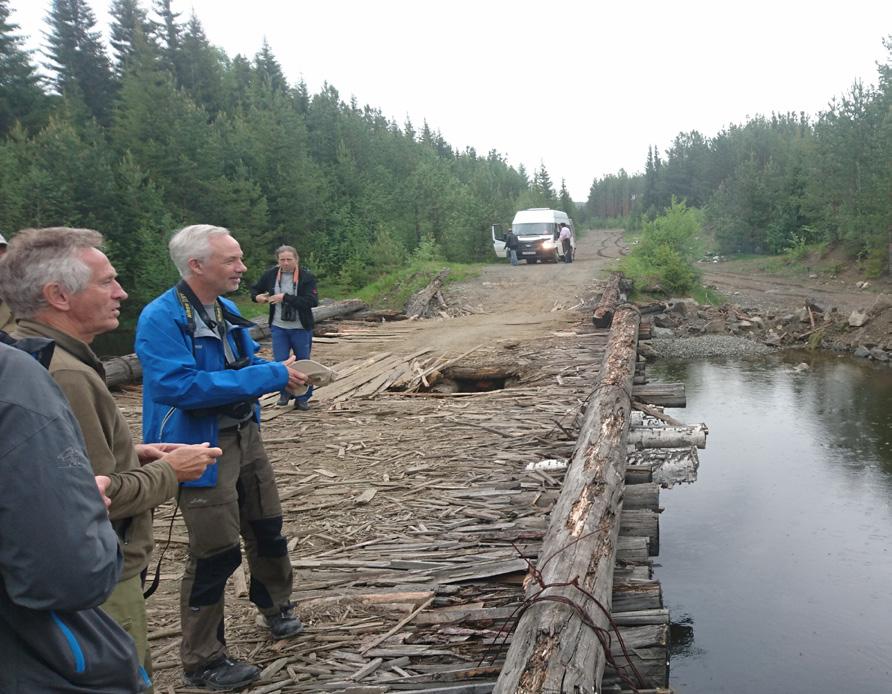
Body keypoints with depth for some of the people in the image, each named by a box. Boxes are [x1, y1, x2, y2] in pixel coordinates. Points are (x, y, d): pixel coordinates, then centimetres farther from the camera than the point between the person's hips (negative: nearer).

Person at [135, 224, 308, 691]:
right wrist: (270, 377, -30)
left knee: (267, 528, 21)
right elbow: (181, 386, -31)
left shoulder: (225, 310, 5)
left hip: (245, 437, 8)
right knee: (215, 553, 0)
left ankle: (276, 604, 47)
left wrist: (285, 373, -6)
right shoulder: (161, 319, -21)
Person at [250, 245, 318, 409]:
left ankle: (303, 398, 21)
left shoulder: (307, 277, -12)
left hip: (301, 328, -2)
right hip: (278, 328, 2)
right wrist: (257, 297, -9)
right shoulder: (270, 274, -2)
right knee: (280, 363, 2)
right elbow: (255, 289, 15)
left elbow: (312, 301, -23)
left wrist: (285, 297, -27)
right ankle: (285, 393, 25)